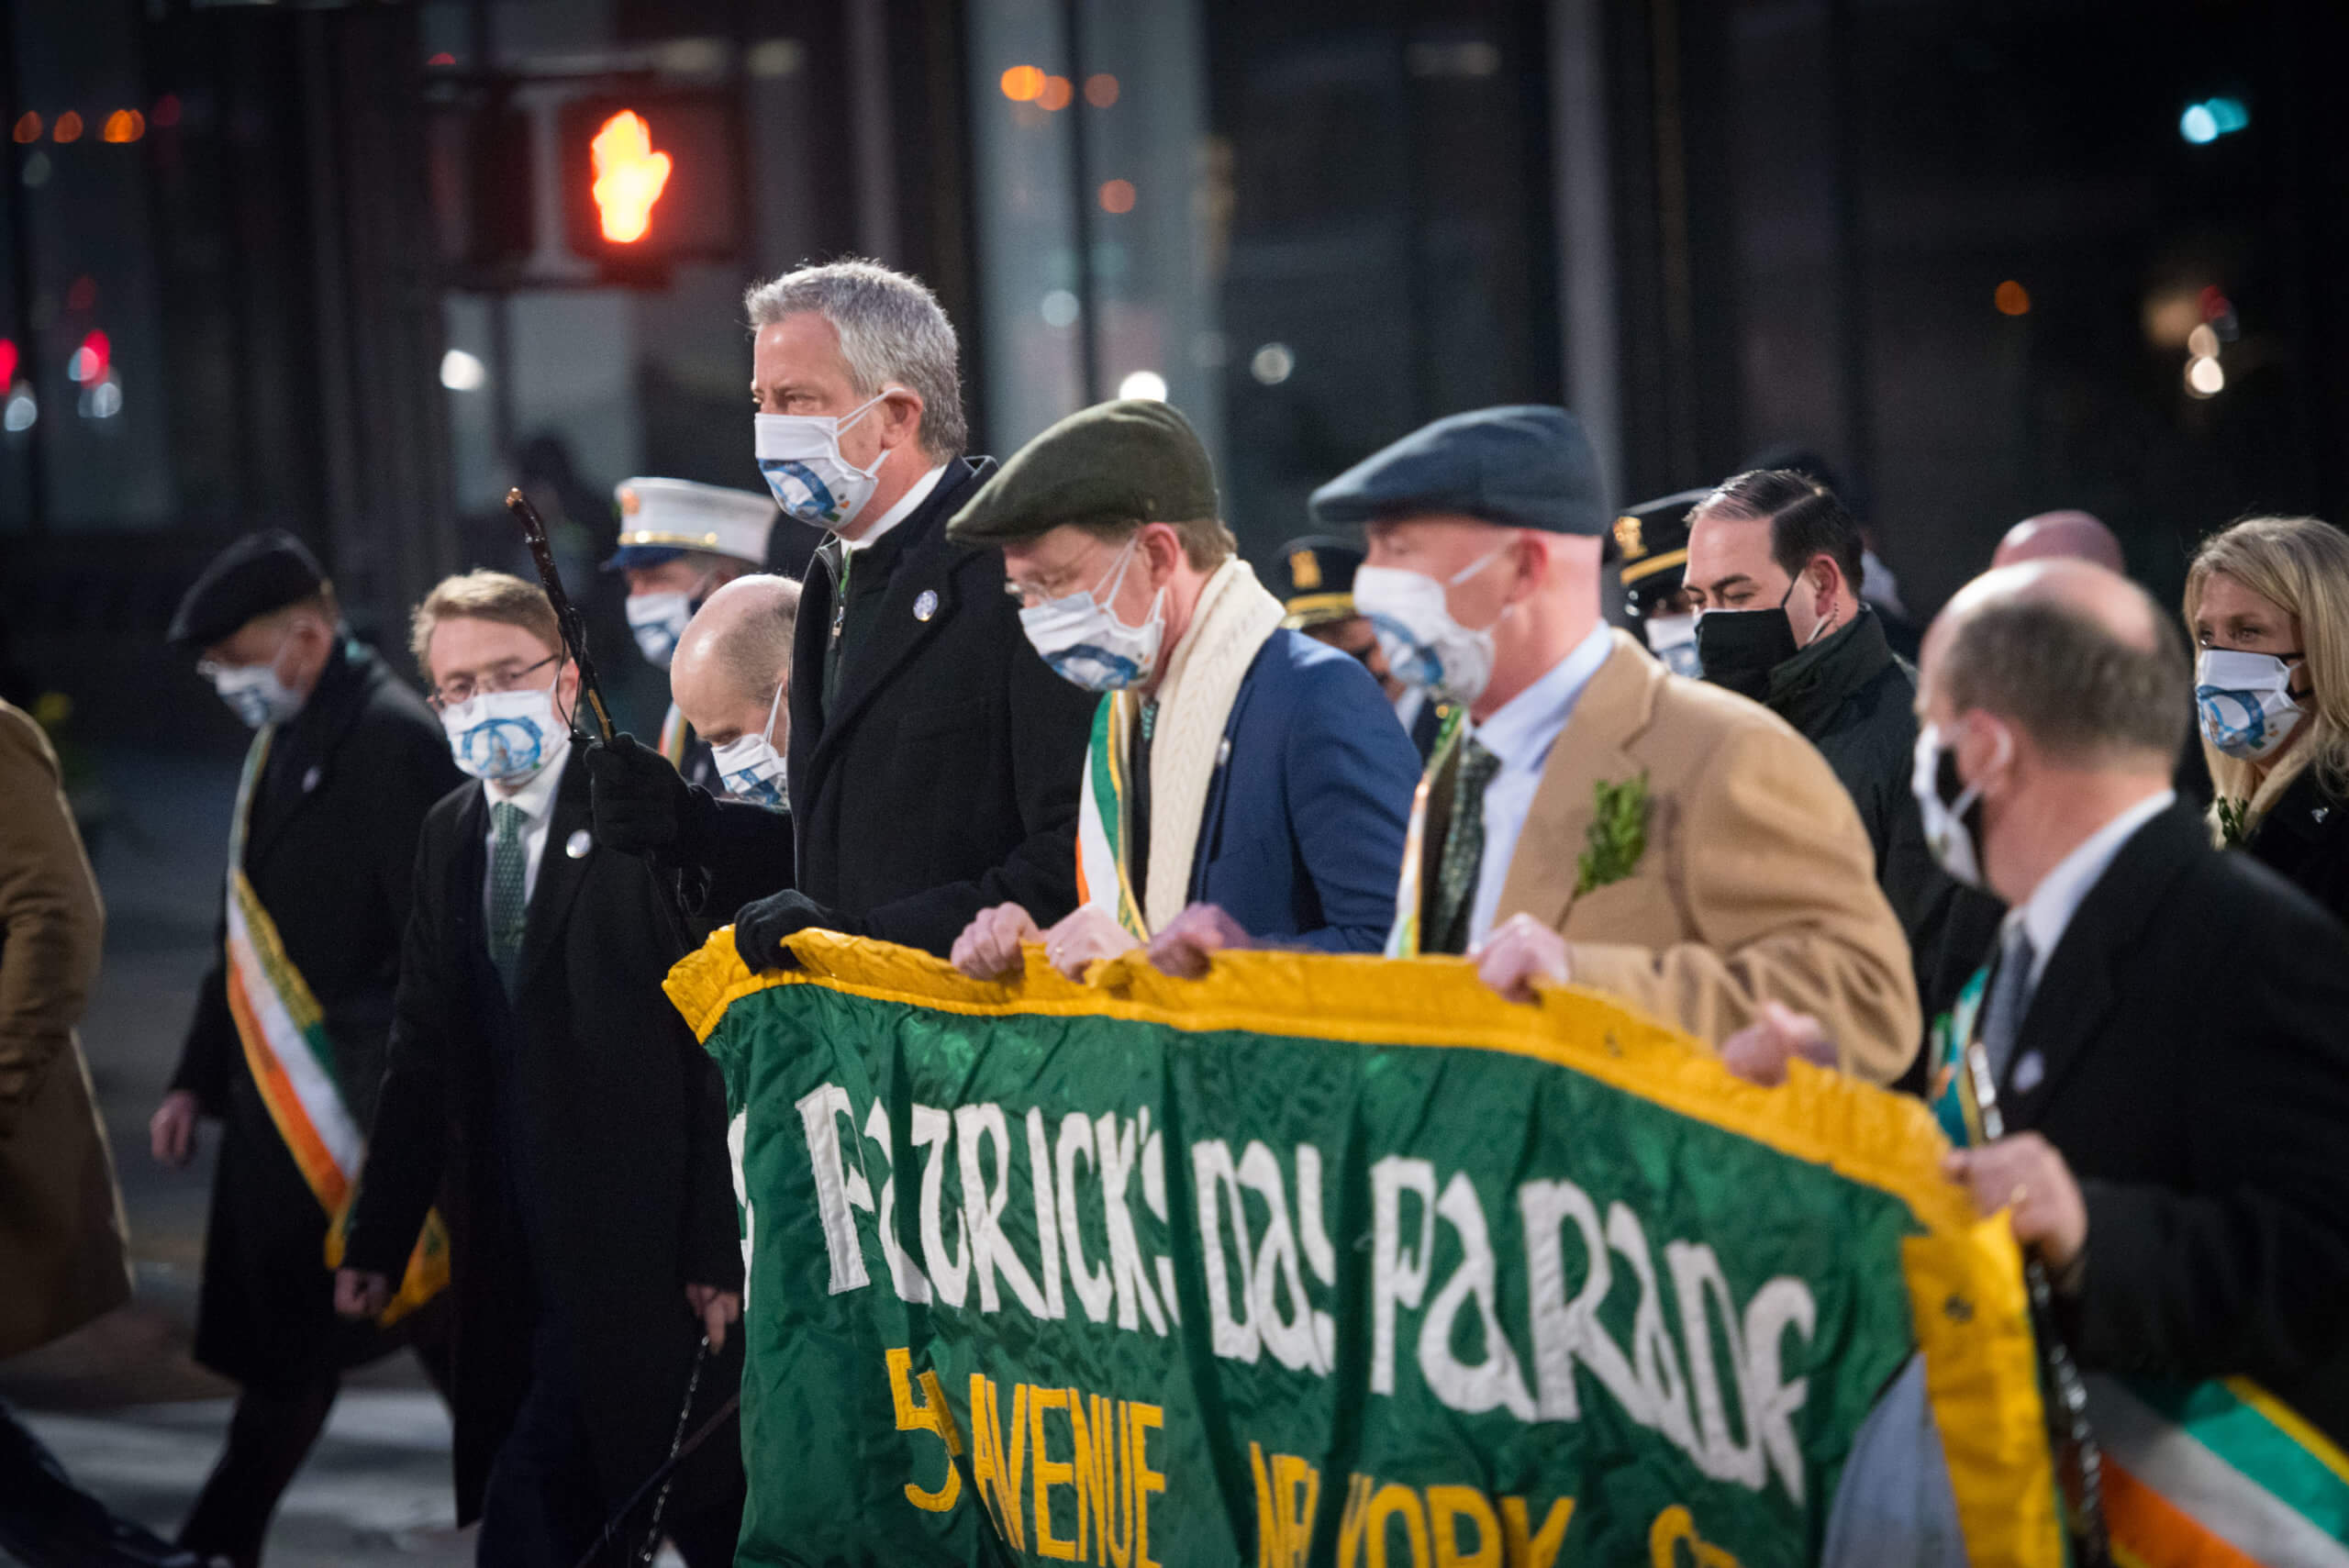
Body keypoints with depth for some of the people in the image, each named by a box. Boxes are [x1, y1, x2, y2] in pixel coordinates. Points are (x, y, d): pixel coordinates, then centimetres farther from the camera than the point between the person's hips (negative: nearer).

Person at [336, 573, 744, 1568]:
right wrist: (377, 1240, 13)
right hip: (513, 1252, 6)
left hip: (637, 1241, -6)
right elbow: (423, 1048, 17)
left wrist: (720, 1247, -14)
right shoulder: (448, 836, 14)